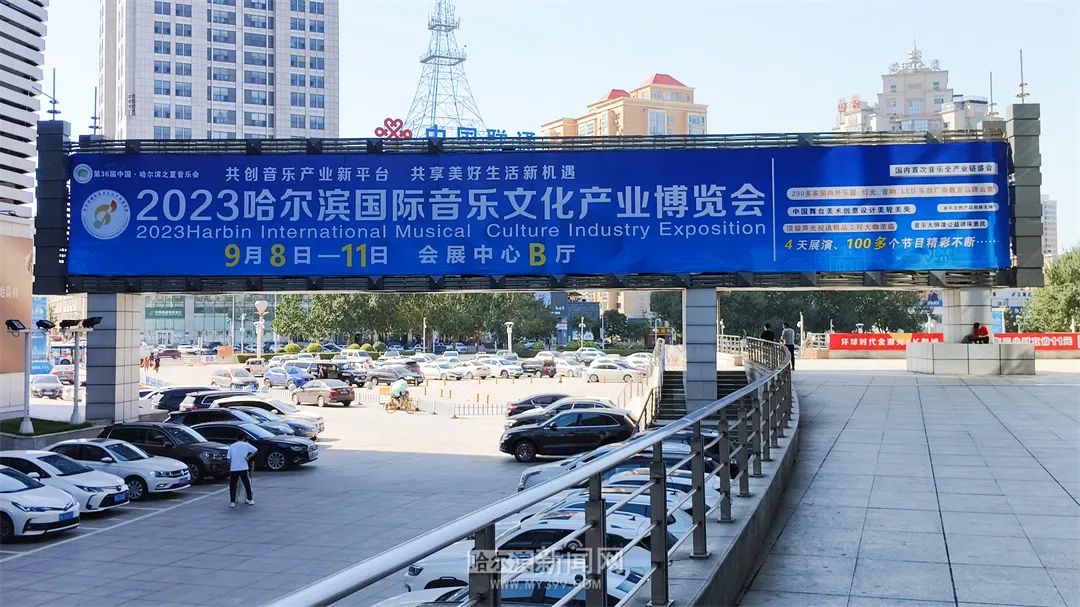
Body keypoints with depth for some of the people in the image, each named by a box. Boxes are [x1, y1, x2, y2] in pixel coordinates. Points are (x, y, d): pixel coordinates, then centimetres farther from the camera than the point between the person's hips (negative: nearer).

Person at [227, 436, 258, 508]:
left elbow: (229, 459, 7)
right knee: (247, 484, 10)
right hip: (243, 468, -1)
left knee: (233, 486, 5)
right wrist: (248, 457, 2)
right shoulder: (246, 445, 4)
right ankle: (250, 500, 14)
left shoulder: (231, 446, 9)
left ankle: (232, 502, 1)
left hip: (233, 469, 1)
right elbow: (256, 450, -2)